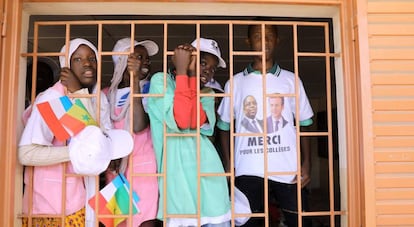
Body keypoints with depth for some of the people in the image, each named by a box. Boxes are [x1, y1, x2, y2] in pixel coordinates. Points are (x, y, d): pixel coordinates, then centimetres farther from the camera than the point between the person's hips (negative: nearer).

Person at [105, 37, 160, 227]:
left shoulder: (149, 90, -2)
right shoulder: (106, 94, 7)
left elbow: (139, 126, -18)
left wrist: (135, 79, -19)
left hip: (143, 166, -3)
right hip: (114, 169, 3)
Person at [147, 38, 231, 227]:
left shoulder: (207, 94, 15)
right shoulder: (160, 80, 2)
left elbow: (195, 122, -9)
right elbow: (179, 121, -15)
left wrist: (191, 75, -8)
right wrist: (182, 72, -12)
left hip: (207, 170, 4)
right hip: (176, 173, -3)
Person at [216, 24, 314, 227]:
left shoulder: (291, 80, 10)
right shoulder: (235, 83, 9)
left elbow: (304, 125, 10)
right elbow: (224, 126, 10)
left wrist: (306, 163, 0)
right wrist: (229, 165, 1)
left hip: (288, 170, 1)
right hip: (248, 172, 0)